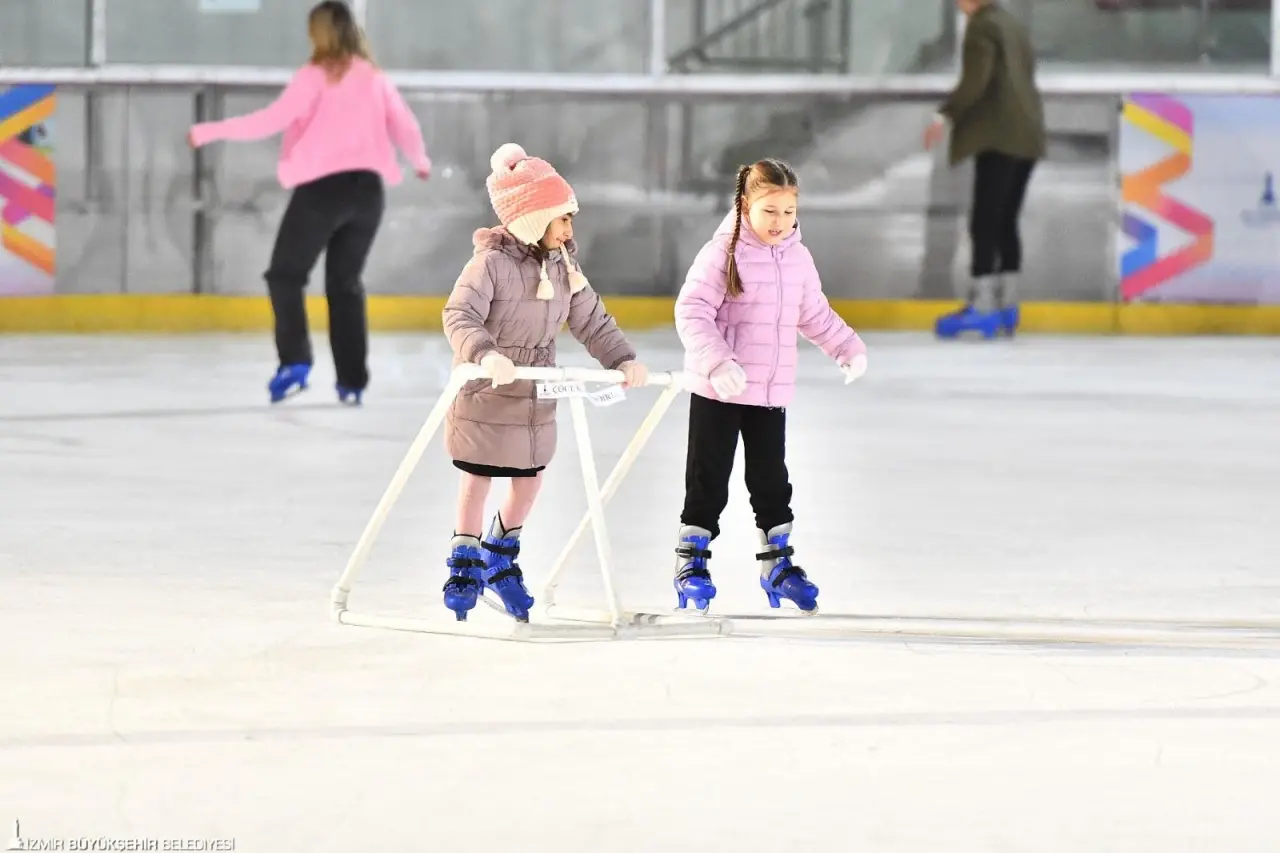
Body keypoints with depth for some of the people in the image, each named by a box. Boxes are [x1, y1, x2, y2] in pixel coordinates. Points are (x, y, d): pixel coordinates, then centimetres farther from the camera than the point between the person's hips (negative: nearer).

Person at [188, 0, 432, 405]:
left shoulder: (315, 76, -8)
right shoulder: (374, 78, 8)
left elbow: (273, 120, -15)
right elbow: (405, 126, 15)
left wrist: (210, 131, -9)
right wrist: (420, 160, 37)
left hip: (322, 187, -5)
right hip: (367, 188, 5)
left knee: (285, 275, 6)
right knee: (345, 283, 15)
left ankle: (294, 362, -10)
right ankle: (352, 380, 10)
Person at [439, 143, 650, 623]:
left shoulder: (562, 265, 2)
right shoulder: (491, 263, -20)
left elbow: (591, 321, 6)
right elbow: (460, 317, -31)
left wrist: (623, 359, -9)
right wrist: (485, 354, -50)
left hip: (537, 400, 6)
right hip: (486, 398, -6)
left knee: (528, 484, 15)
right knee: (477, 483, 6)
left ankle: (500, 560, 36)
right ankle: (464, 568, 21)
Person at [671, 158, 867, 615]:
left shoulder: (798, 258, 6)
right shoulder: (723, 254, -13)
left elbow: (815, 314, 21)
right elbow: (692, 312, -19)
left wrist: (848, 347, 12)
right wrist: (716, 361, -31)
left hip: (772, 392, 5)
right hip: (718, 390, -5)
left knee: (771, 479, 11)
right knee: (708, 479, 3)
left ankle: (777, 562, 23)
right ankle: (691, 561, 15)